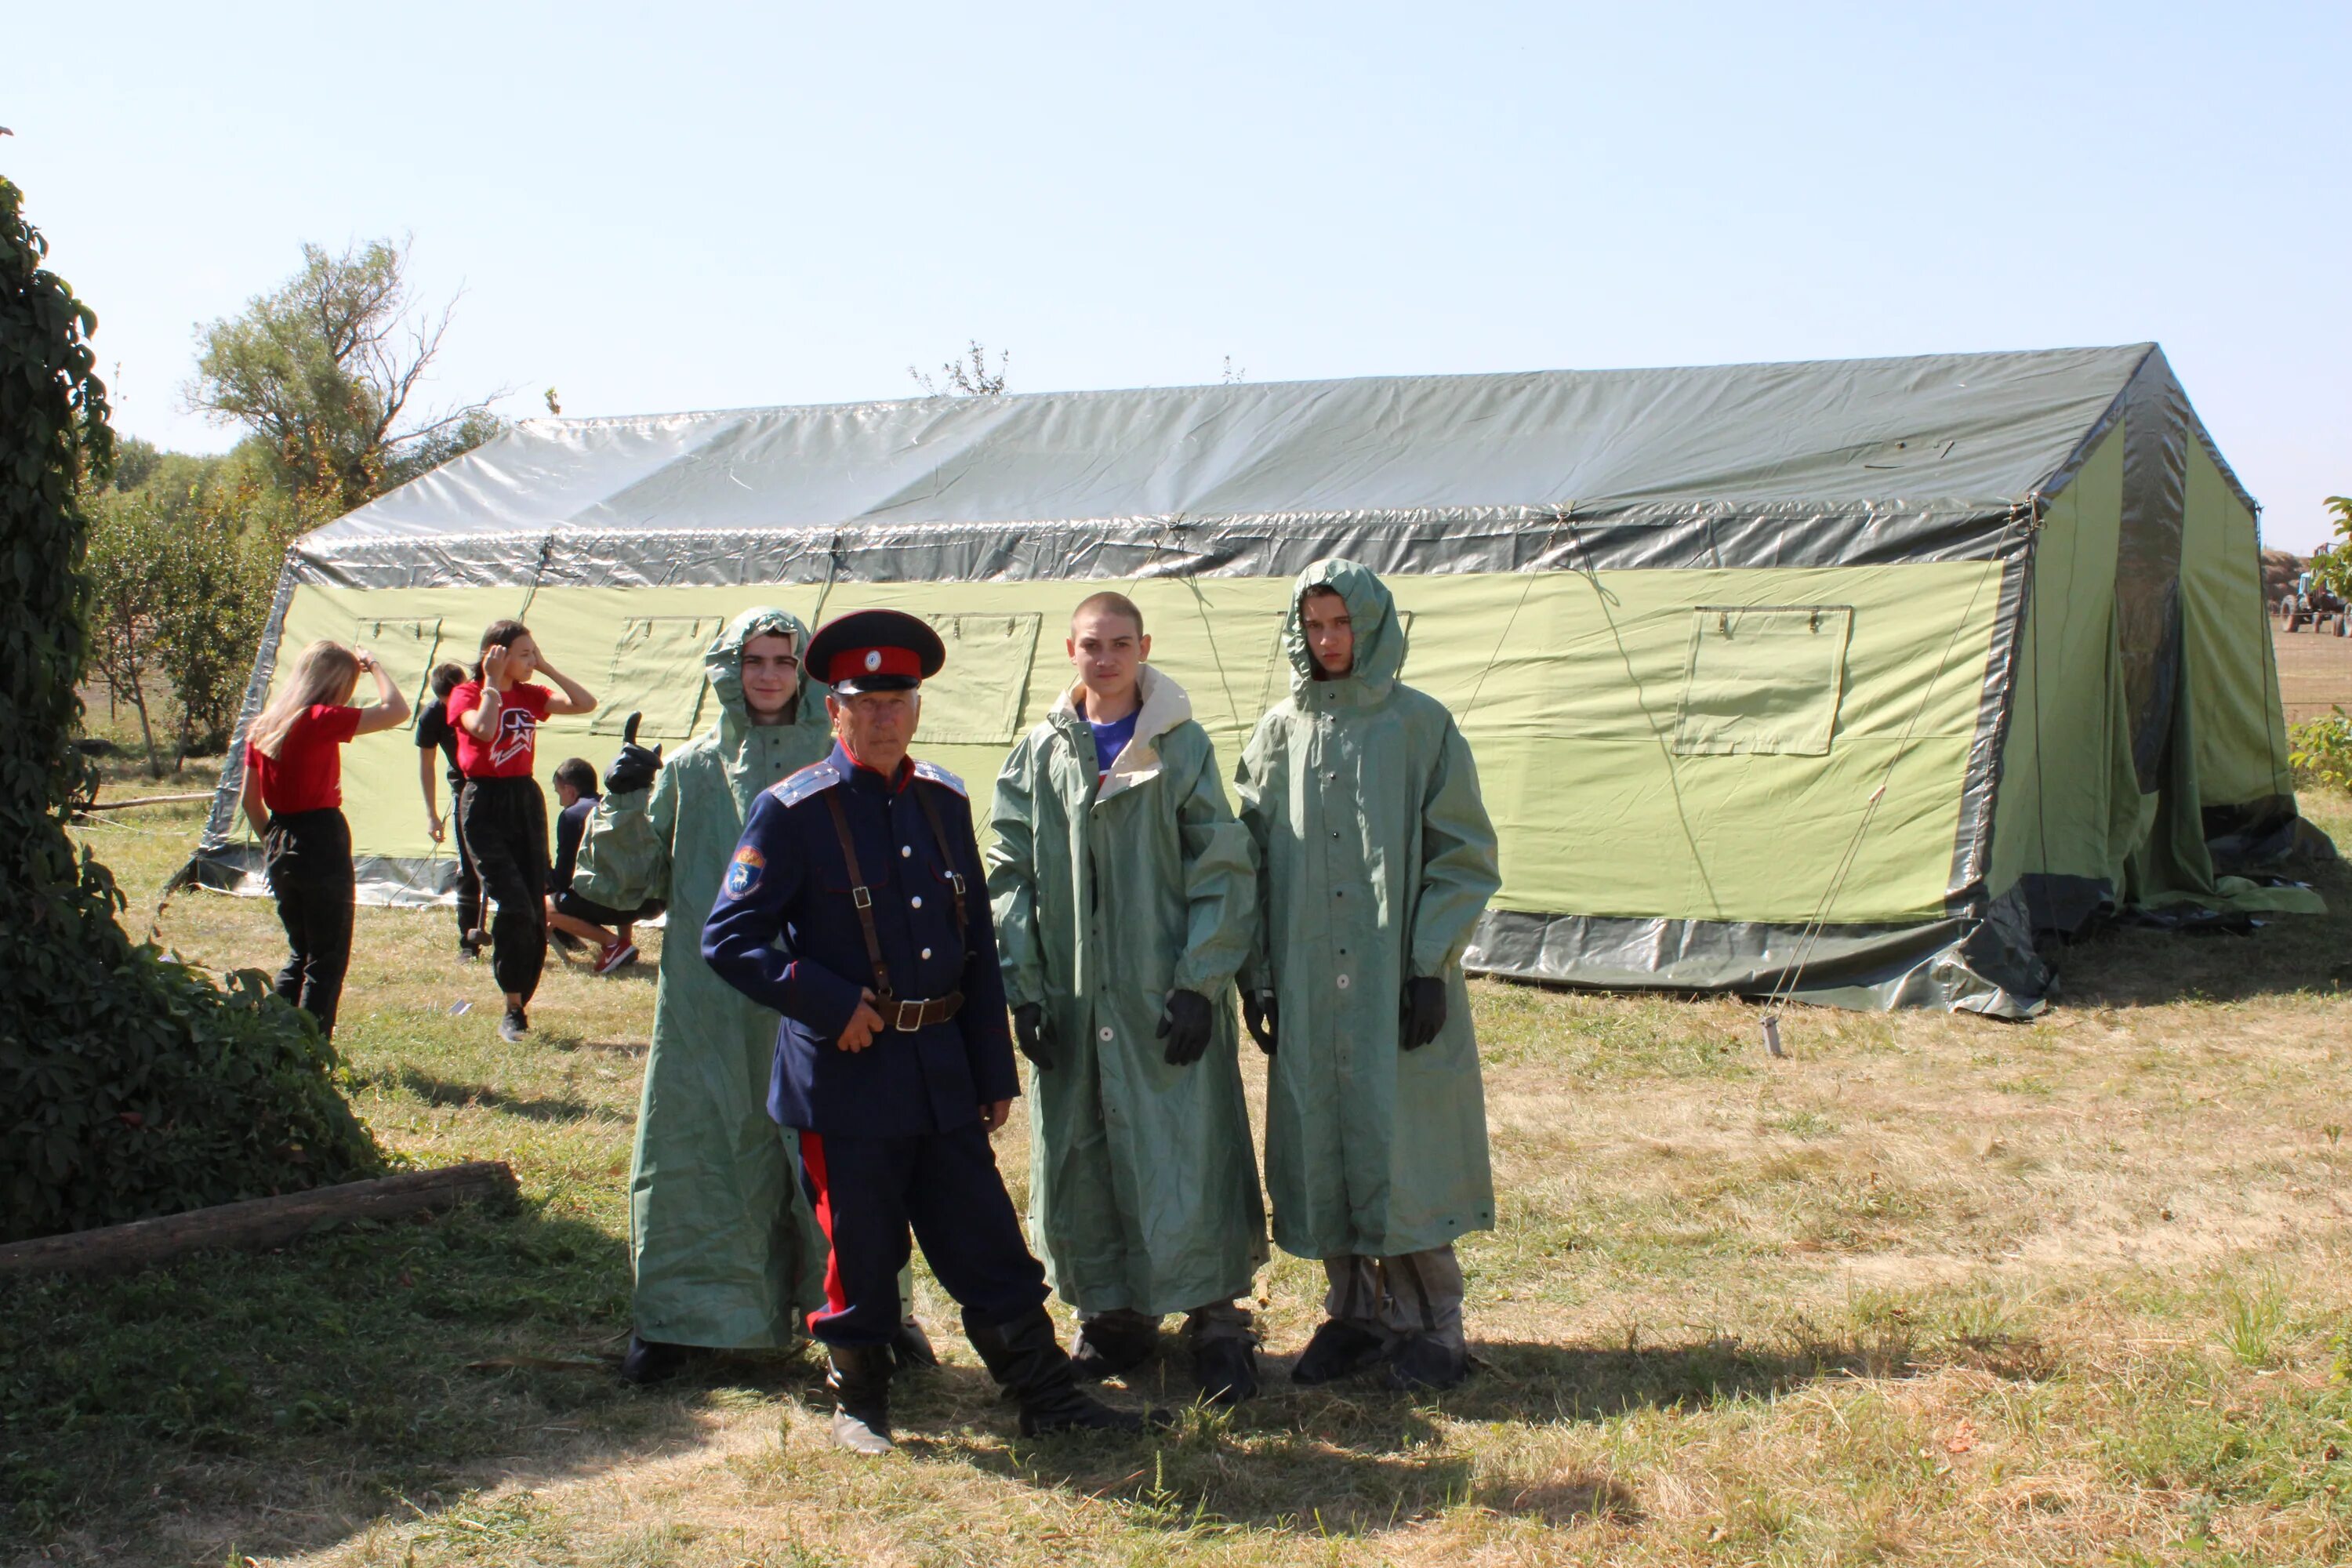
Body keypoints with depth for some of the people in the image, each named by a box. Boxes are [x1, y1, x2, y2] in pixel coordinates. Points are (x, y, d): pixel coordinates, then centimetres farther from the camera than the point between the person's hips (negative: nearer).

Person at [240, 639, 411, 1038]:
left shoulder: (262, 727, 8)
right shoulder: (321, 720, -13)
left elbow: (250, 800, 13)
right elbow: (397, 710, -17)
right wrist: (373, 666, -2)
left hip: (280, 846, 7)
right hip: (322, 844, -7)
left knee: (300, 952, 20)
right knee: (327, 959, 1)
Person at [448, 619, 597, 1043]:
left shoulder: (528, 695, 11)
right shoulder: (466, 694, -3)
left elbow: (586, 703, 1)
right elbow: (484, 729, -24)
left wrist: (546, 667, 1)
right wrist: (492, 683, -13)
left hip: (527, 801, 5)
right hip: (485, 805, -5)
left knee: (535, 911, 3)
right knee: (515, 906, -17)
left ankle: (519, 1006, 14)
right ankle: (513, 1009, -6)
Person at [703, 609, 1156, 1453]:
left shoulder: (943, 800, 8)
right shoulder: (792, 812, -8)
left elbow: (978, 944, 11)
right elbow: (729, 938, -9)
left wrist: (995, 1070, 10)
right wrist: (829, 1003, -17)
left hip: (942, 1072, 4)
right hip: (846, 1073, -4)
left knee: (988, 1242, 9)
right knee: (861, 1253, 7)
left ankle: (1046, 1394, 18)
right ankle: (859, 1404, 26)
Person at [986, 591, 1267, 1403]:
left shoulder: (1183, 747, -1)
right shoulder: (1040, 753, 7)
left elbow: (1222, 871, -3)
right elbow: (1011, 873, 7)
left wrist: (1200, 982, -10)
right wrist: (1023, 986, -1)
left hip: (1165, 997, -3)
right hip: (1070, 1000, 3)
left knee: (1186, 1158, -3)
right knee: (1077, 1163, 7)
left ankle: (1217, 1320, 10)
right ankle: (1112, 1315, 23)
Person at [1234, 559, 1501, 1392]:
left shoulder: (1420, 724, -1)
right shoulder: (1279, 732, 9)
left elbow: (1462, 853, -2)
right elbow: (1254, 859, 10)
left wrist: (1430, 964, -9)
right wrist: (1257, 974, 3)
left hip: (1399, 980, -3)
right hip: (1307, 988, 3)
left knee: (1404, 1143, -2)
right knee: (1323, 1145, 6)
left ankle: (1429, 1323, 11)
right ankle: (1355, 1314, 18)